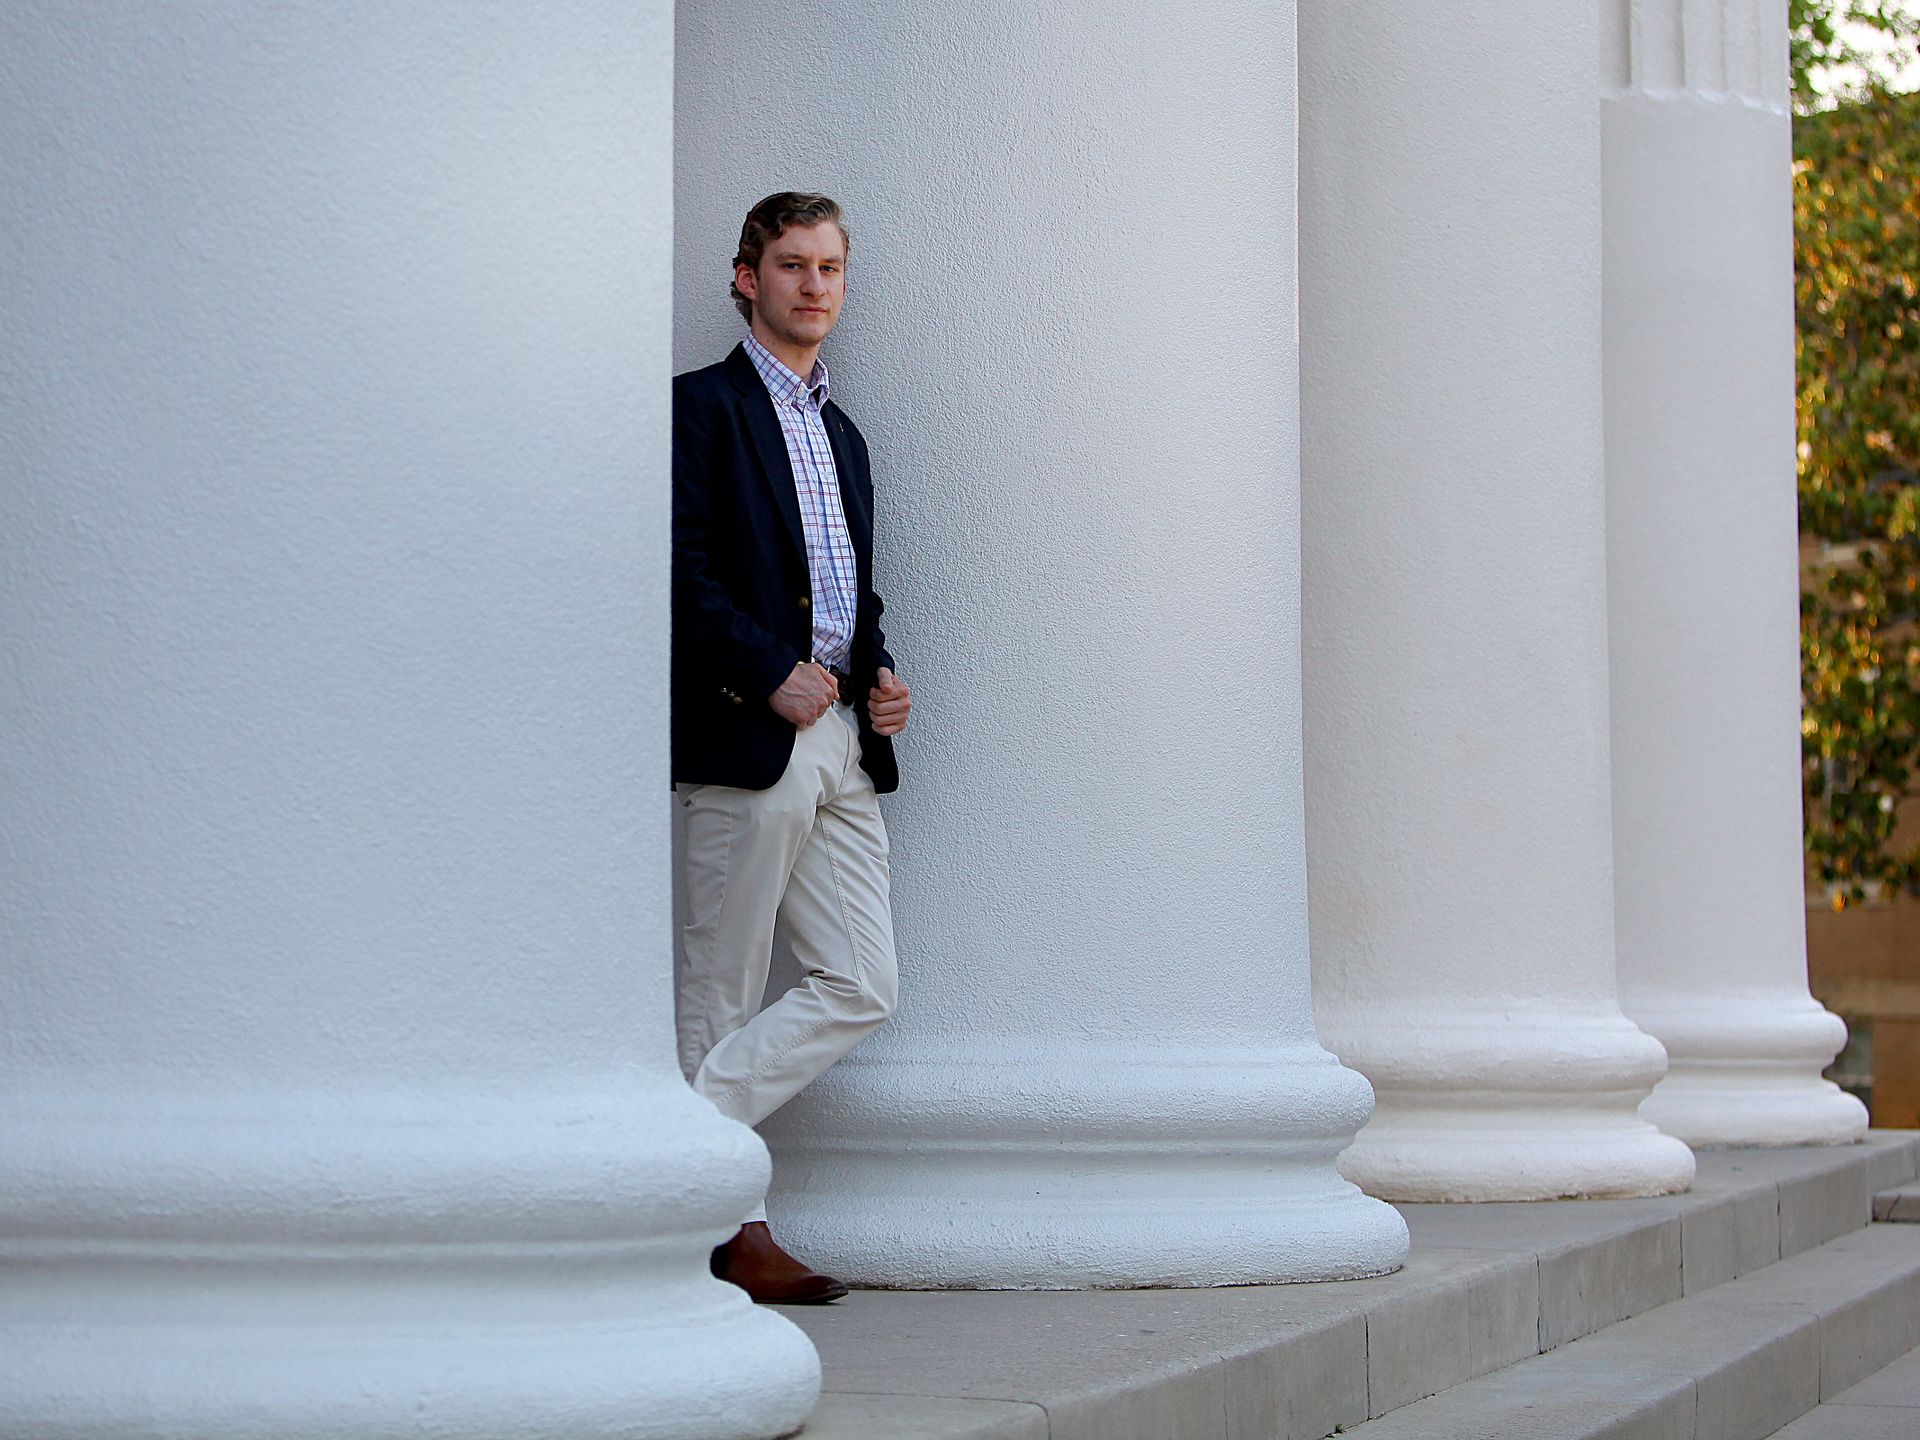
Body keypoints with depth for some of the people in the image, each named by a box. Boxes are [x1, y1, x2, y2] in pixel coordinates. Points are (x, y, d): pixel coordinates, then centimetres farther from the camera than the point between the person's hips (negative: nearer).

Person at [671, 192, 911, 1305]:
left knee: (863, 988, 0)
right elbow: (683, 572, -11)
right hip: (745, 735, -8)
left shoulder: (843, 435, 24)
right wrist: (770, 673, -17)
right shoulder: (704, 406, 0)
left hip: (843, 747, 8)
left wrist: (881, 677, 10)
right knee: (723, 994, -1)